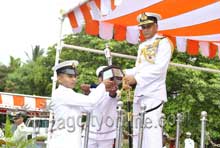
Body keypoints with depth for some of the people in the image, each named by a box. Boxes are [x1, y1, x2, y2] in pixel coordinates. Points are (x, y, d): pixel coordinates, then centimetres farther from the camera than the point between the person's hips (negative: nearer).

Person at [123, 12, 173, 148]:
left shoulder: (163, 42, 0)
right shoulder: (142, 46, 22)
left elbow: (159, 68, -13)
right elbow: (138, 68, 16)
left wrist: (136, 78, -19)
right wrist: (125, 74, -4)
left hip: (154, 93, -7)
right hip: (140, 92, 8)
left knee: (151, 129, -15)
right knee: (138, 130, 7)